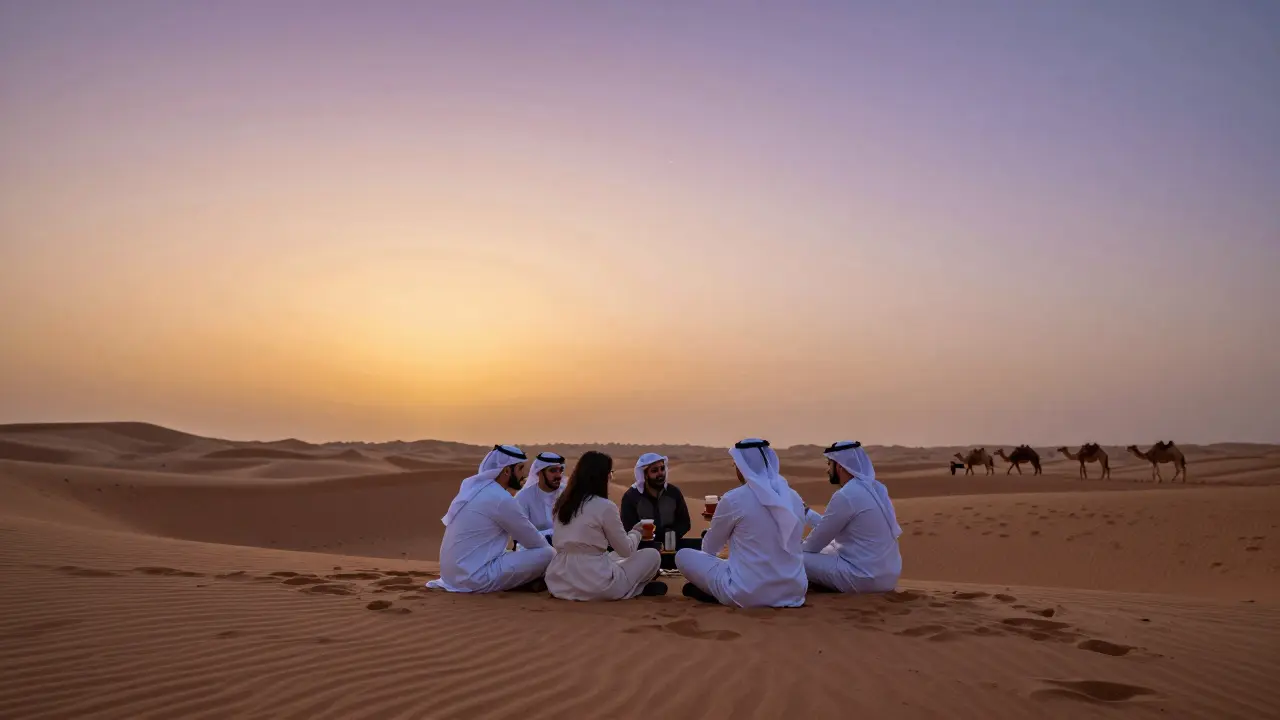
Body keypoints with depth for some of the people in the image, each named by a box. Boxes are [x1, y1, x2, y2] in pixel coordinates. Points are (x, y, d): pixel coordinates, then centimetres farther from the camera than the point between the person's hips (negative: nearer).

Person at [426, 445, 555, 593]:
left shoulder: (473, 486, 10)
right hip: (475, 577, -9)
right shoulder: (501, 499, -16)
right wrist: (548, 548, 15)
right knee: (548, 554, -11)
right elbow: (533, 541, -5)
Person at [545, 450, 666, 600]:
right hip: (595, 586, -7)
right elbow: (626, 550, -1)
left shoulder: (562, 504, 8)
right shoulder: (605, 507, -11)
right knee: (652, 555, 10)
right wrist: (636, 532, 20)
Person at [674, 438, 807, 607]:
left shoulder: (734, 499, -10)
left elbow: (710, 548, 7)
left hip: (749, 594, -5)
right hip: (793, 592, 5)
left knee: (683, 556, 13)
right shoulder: (794, 498, 4)